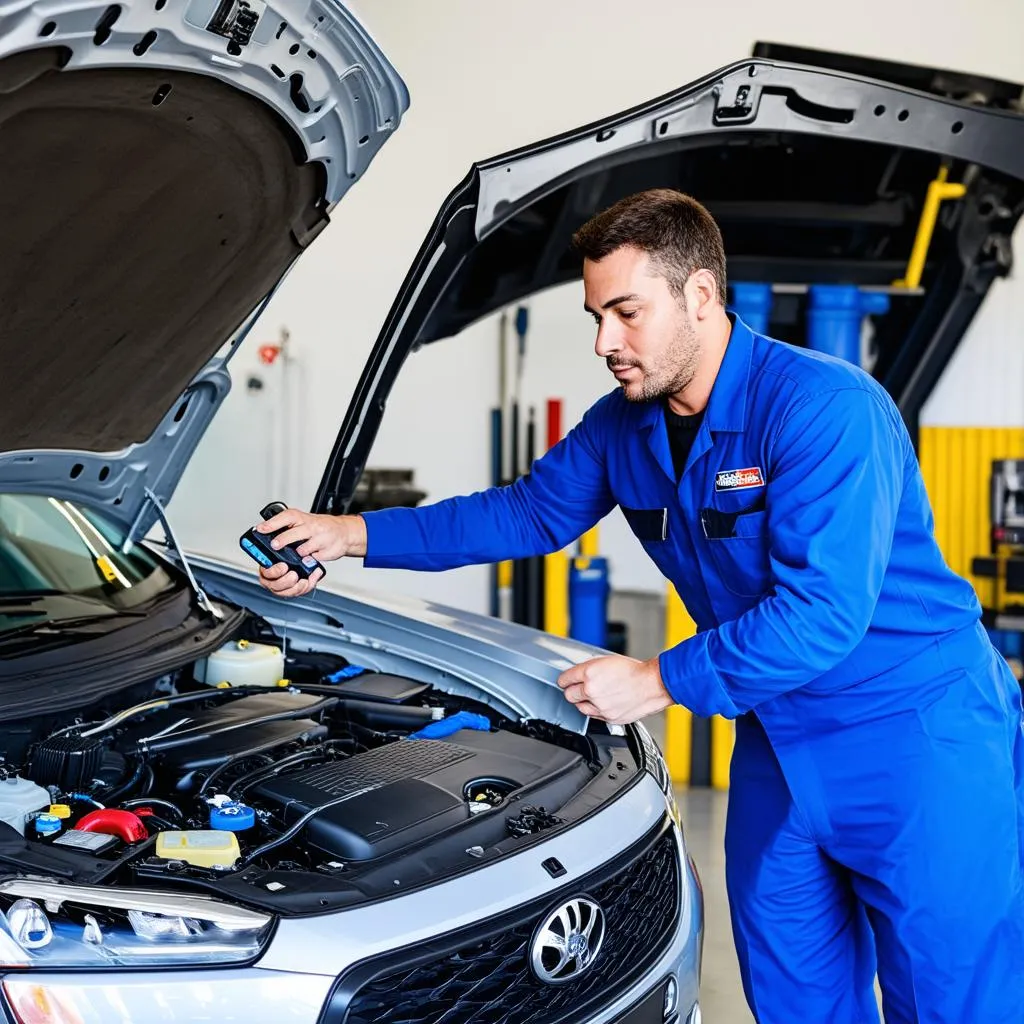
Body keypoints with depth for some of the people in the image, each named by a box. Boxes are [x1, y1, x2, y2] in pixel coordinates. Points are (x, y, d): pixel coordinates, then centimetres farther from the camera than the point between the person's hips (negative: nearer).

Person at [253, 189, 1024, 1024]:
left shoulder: (827, 409, -23)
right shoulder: (625, 425, 2)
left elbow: (822, 614, -29)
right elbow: (529, 512, 14)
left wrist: (659, 682, -22)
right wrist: (354, 535, 7)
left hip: (918, 736, -7)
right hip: (778, 736, 7)